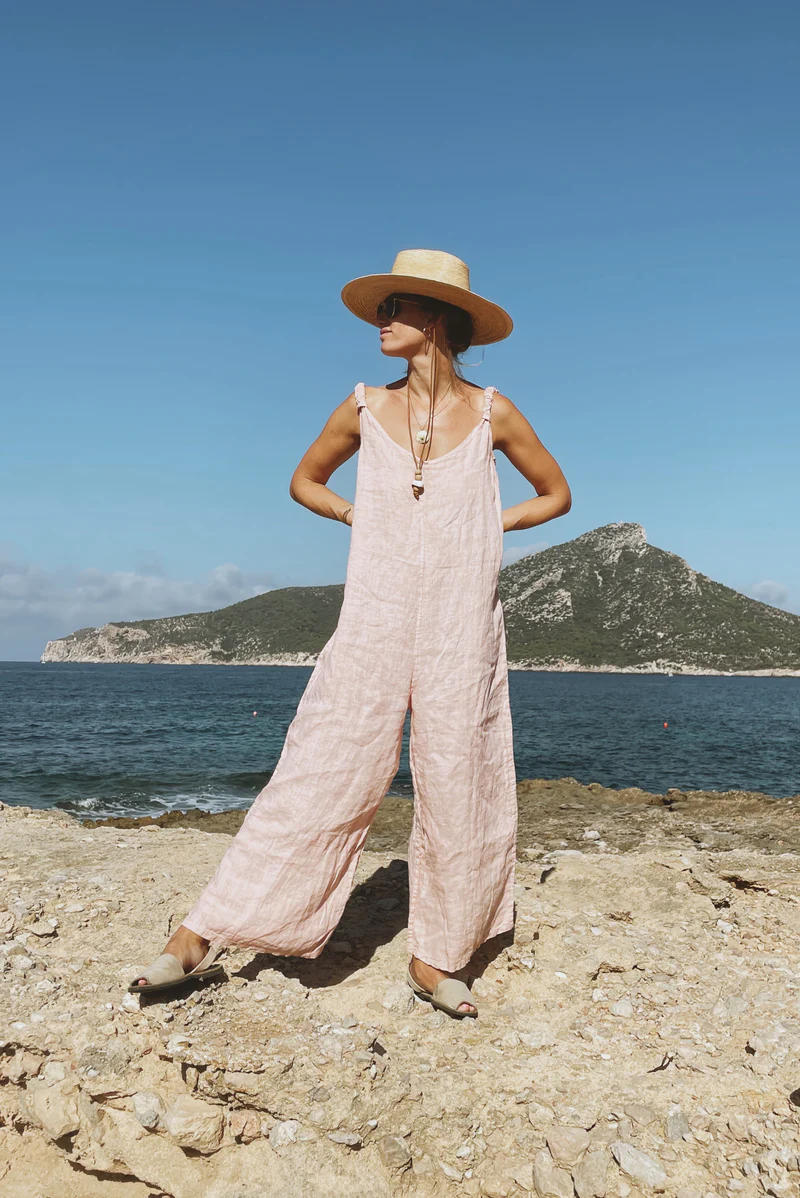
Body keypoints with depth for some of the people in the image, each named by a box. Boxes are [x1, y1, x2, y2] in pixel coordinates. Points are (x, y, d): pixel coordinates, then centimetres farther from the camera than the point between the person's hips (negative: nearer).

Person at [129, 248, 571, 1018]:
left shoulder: (491, 413, 1)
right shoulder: (365, 408, 4)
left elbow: (555, 494, 14)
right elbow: (304, 481, 19)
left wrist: (488, 525, 1)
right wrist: (363, 519, 4)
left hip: (461, 629, 0)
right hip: (374, 620, 0)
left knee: (457, 787, 5)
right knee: (321, 777, -2)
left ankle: (434, 959, 22)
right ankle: (200, 939, 6)